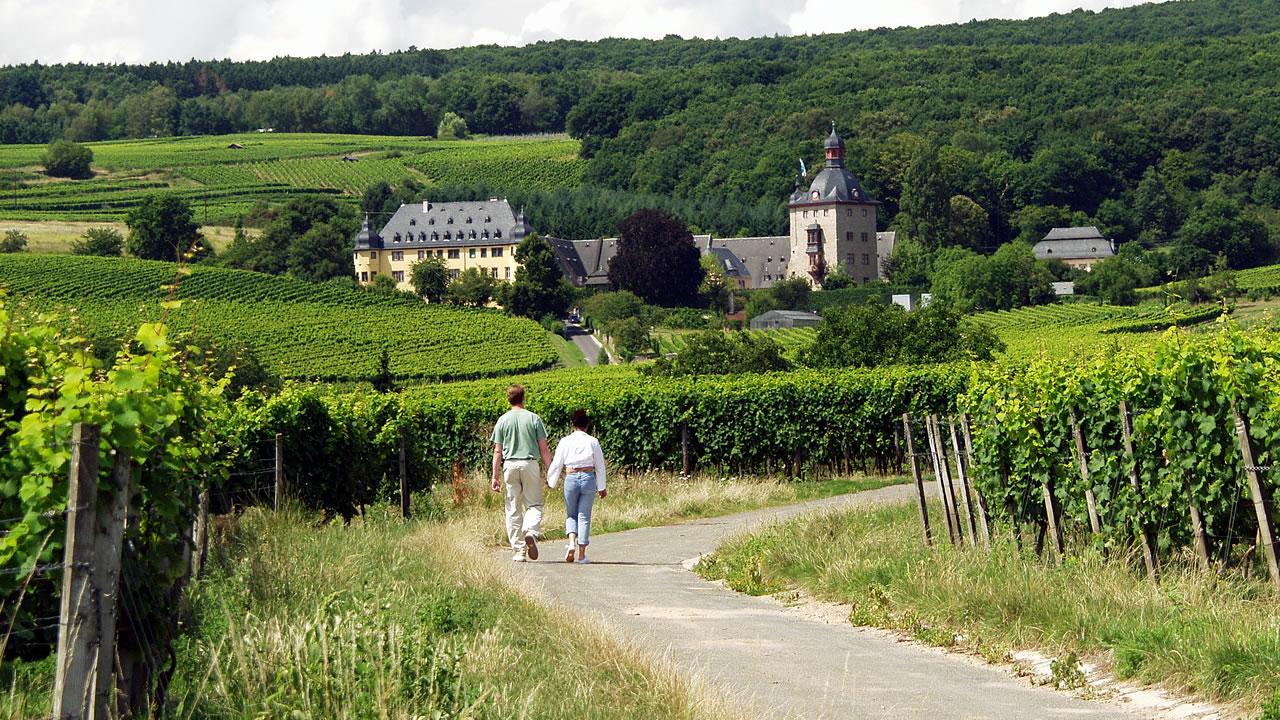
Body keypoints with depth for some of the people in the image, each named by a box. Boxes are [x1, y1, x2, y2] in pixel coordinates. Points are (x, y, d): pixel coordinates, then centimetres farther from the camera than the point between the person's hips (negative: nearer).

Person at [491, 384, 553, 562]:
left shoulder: (503, 420, 4)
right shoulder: (534, 418, 1)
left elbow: (498, 451, 2)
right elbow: (543, 449, 0)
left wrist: (496, 476, 5)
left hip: (510, 465, 1)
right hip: (530, 463, -1)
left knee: (513, 509, 6)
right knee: (534, 505, 7)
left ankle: (519, 550, 4)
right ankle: (531, 532, -24)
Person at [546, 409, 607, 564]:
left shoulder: (565, 441, 0)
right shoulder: (593, 442, 0)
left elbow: (557, 464, 3)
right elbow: (600, 466, 5)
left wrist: (550, 481, 18)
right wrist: (602, 487, 15)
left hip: (571, 479, 0)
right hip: (588, 479, 0)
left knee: (571, 515, 16)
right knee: (584, 517, 5)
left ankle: (572, 543, -9)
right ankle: (582, 555, 4)